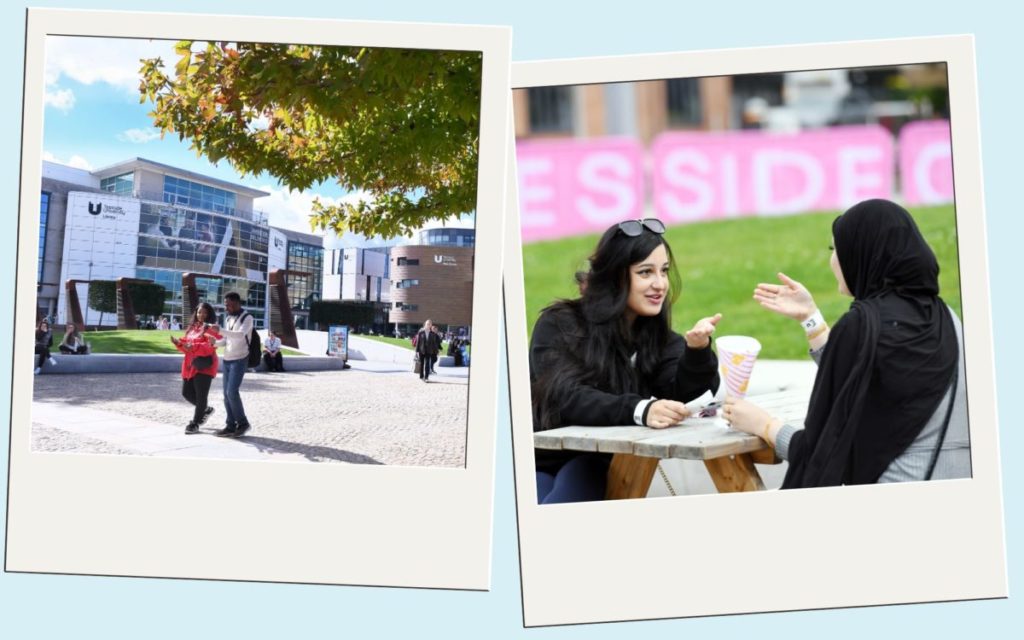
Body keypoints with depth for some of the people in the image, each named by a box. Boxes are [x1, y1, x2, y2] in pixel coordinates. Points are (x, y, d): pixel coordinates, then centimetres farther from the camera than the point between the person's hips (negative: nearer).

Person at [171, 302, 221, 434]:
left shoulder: (211, 328, -8)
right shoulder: (192, 327, 17)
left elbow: (210, 347, -20)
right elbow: (187, 345, 20)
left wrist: (194, 347, -31)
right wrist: (178, 343, -1)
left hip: (204, 367, -8)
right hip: (190, 366, 9)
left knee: (201, 395, -4)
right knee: (187, 393, 12)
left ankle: (195, 423, 2)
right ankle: (205, 409, 33)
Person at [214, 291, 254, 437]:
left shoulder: (247, 318, -10)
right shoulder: (228, 319, 13)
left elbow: (240, 335, -26)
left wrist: (220, 330, -34)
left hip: (239, 360, -7)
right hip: (227, 360, 7)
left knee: (232, 391, -14)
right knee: (226, 393, 4)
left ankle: (242, 423, -1)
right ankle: (230, 425, 9)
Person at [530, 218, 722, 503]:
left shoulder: (659, 337, 5)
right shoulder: (560, 325, -9)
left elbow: (683, 397, -10)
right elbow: (567, 398, -24)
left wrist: (697, 350, -29)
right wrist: (639, 410, -41)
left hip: (598, 467, 2)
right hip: (540, 462, -1)